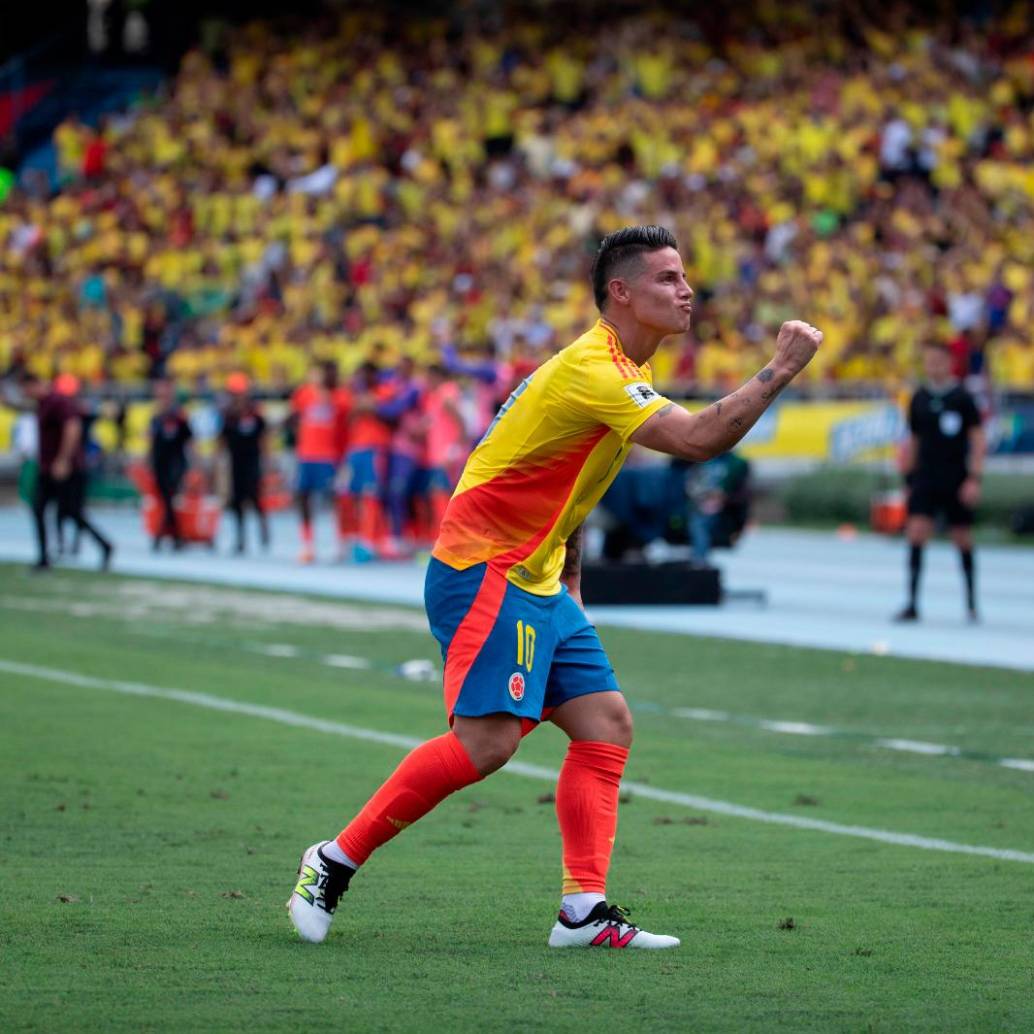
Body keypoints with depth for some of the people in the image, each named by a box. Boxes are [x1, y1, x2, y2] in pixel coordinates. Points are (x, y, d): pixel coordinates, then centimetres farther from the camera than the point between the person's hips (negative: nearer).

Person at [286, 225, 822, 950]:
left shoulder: (618, 371, 14)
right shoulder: (592, 370, -19)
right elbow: (698, 440, -29)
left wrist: (569, 581, 20)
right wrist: (780, 372, -23)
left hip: (537, 583, 10)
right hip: (483, 571, -10)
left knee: (607, 725, 1)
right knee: (487, 739, -17)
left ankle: (584, 910, -3)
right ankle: (336, 860, -5)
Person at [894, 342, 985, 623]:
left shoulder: (962, 398, -4)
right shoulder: (919, 399, 7)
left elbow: (978, 441, -4)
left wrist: (974, 479, -12)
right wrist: (907, 479, 14)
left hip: (956, 481, -2)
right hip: (924, 480, 2)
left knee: (963, 541, 7)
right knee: (916, 534, -12)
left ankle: (971, 603, 22)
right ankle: (912, 604, -13)